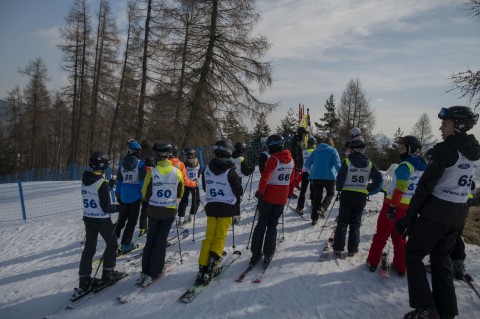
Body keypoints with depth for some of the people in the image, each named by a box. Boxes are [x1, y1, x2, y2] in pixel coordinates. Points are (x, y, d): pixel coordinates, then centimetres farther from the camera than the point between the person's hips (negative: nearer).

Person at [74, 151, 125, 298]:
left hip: (88, 218, 6)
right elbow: (106, 208, -20)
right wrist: (121, 207, -5)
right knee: (112, 244, 14)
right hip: (102, 220, -6)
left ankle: (84, 282, 14)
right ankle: (108, 274, 21)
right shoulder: (103, 184, -22)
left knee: (89, 248, 12)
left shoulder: (85, 181, -1)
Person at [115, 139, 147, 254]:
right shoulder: (140, 164, -10)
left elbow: (119, 179, 9)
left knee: (122, 217, 21)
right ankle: (125, 244, 6)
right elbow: (143, 181, -12)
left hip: (123, 194, 5)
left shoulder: (122, 163, 4)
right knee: (132, 220, 4)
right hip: (135, 194, -4)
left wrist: (117, 193, 18)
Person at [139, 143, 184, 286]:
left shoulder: (152, 172, -13)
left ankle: (145, 271, 18)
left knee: (150, 239, 16)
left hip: (154, 210, 0)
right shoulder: (177, 172, -8)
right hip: (169, 211, 0)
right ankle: (154, 272, 12)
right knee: (161, 241, 11)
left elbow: (145, 194, -7)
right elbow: (180, 194, 3)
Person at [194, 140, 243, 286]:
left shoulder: (207, 169, -2)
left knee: (209, 238, 11)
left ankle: (202, 268, 8)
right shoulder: (230, 171, -14)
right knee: (220, 238, 6)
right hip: (226, 208, -3)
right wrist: (234, 198, 15)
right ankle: (211, 267, 2)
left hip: (211, 207, 4)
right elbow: (239, 191, -5)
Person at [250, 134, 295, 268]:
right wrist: (288, 193, 22)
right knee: (272, 226, 13)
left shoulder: (273, 159, -15)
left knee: (261, 224, 9)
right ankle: (268, 256, 10)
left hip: (268, 197, -4)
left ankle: (256, 254, 12)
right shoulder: (291, 160, 3)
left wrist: (260, 192, -10)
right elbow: (292, 180, 11)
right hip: (282, 198, 4)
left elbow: (265, 178, -22)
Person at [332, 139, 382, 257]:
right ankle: (352, 249, 14)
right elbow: (378, 179, -1)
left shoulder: (347, 161, -9)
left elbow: (340, 178, -13)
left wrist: (339, 189, 4)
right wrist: (369, 189, 7)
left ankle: (338, 248, 7)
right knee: (355, 223, 12)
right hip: (361, 197, 3)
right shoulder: (369, 163, 2)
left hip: (347, 195, -2)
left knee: (342, 222, 6)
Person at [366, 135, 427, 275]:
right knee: (399, 236, 19)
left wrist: (392, 206, -20)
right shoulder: (423, 167, 8)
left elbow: (400, 188, -22)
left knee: (381, 235, 7)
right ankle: (401, 267, 23)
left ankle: (372, 262, 16)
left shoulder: (405, 166, -17)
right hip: (409, 207, 7)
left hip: (394, 205, -7)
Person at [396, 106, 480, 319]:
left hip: (436, 212, -8)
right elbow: (463, 185, 13)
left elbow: (426, 184, -19)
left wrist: (410, 215, -15)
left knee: (413, 255, 5)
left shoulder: (446, 149, -17)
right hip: (459, 215, 8)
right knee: (441, 259, 18)